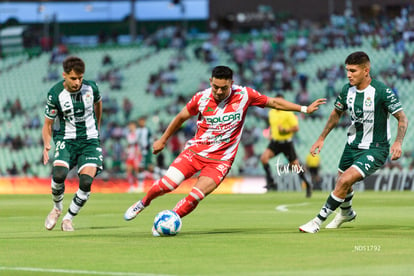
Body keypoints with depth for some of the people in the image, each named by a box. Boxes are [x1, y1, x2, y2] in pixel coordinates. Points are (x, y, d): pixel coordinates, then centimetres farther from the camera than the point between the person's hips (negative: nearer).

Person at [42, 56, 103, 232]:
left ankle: (69, 218, 2)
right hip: (66, 139, -1)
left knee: (86, 181, -20)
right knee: (59, 174, -26)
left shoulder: (91, 87, -7)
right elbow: (48, 125, -4)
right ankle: (57, 208, 6)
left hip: (90, 140, 1)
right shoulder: (55, 94, -12)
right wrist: (46, 145, -22)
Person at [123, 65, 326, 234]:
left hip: (220, 160, -1)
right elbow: (181, 117, 11)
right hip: (195, 150, 1)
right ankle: (144, 202, 17)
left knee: (195, 196, -19)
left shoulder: (244, 95, -8)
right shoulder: (201, 98, -6)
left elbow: (274, 102, 5)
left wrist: (304, 109, 4)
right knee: (167, 184, -14)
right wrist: (163, 140, 19)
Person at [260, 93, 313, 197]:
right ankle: (270, 182, -14)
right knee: (264, 157, -20)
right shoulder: (271, 112, 6)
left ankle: (307, 185, 22)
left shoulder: (288, 113, -11)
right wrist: (271, 134, 9)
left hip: (287, 143, -4)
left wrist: (285, 131, -23)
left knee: (296, 166, 2)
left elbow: (296, 128, -11)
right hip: (275, 142, 4)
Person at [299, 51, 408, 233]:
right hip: (352, 145, 6)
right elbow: (337, 113, 15)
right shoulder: (347, 90, -4)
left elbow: (402, 118, -14)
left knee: (345, 181, -21)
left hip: (375, 149, -6)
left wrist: (398, 142, -29)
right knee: (342, 183, 19)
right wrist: (322, 138, 13)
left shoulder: (382, 91, -21)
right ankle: (346, 213, 52)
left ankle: (319, 221, -10)